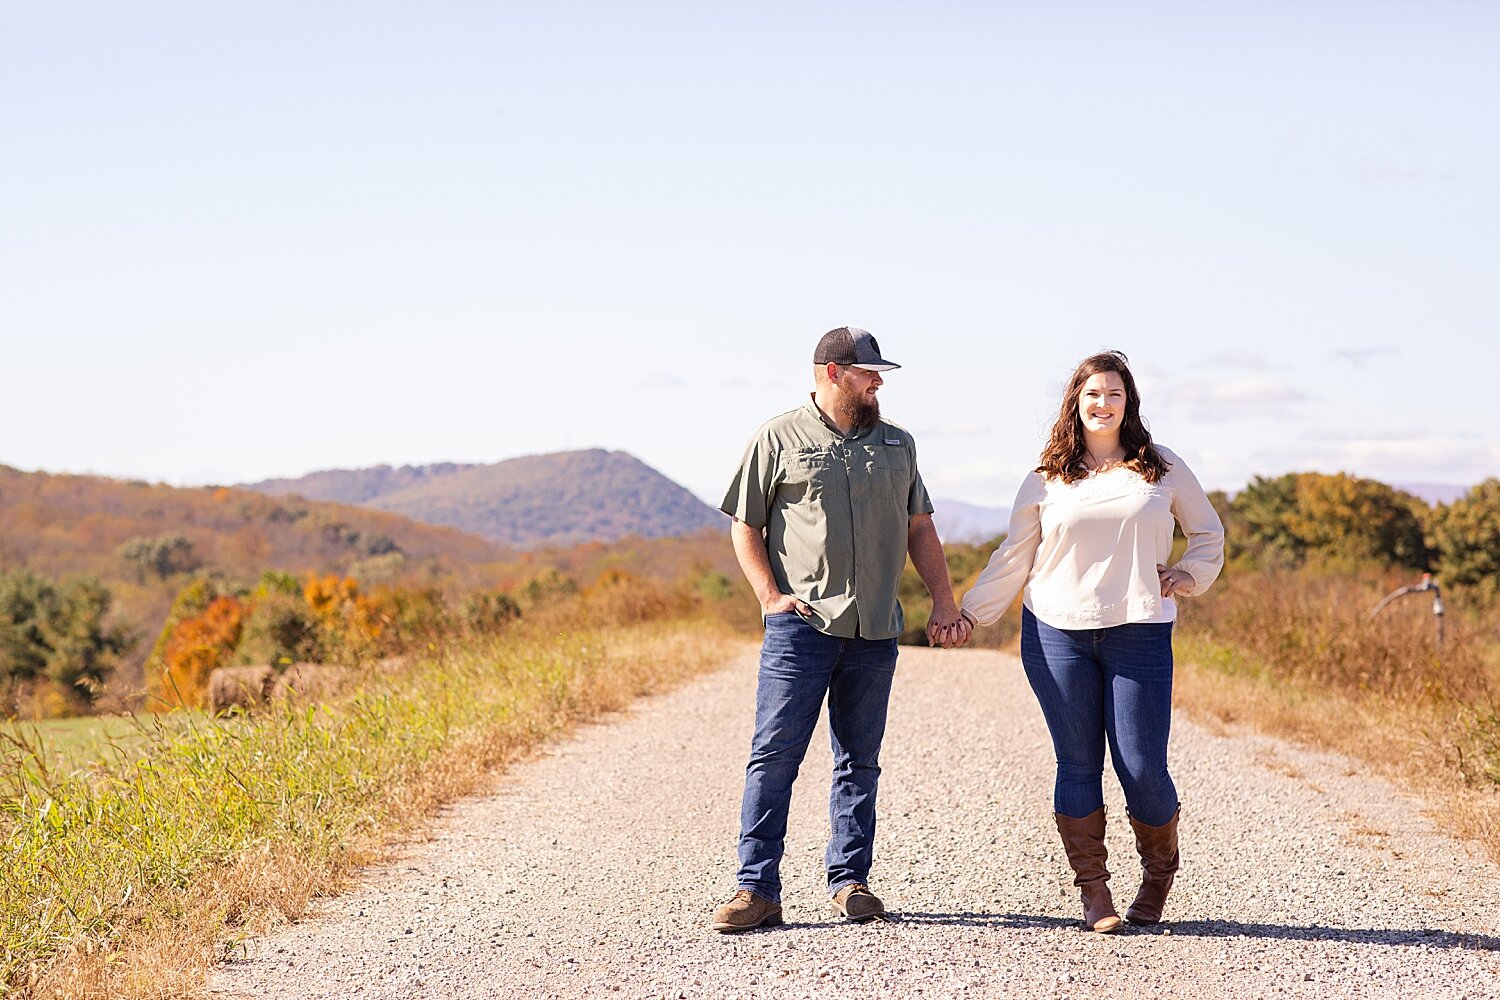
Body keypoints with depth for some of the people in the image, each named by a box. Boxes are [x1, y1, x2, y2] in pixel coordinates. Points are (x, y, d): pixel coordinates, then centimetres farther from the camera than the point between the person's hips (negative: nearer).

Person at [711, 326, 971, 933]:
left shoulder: (897, 445, 16)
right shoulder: (779, 438, 3)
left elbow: (920, 529, 20)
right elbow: (745, 525, 4)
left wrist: (944, 603, 11)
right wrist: (771, 596, -7)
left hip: (875, 631, 4)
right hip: (800, 625, -4)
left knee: (860, 761, 7)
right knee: (774, 755, -7)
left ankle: (849, 882, 15)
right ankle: (757, 889, -6)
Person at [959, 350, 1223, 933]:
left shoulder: (1163, 469, 10)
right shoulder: (1046, 480, 9)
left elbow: (1209, 534, 21)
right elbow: (1013, 557, 12)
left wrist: (1189, 576, 4)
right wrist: (968, 613, 8)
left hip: (1139, 634, -1)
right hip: (1057, 634, 1)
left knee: (1142, 767, -6)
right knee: (1077, 766, 1)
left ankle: (1160, 872, 20)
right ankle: (1093, 892, 11)